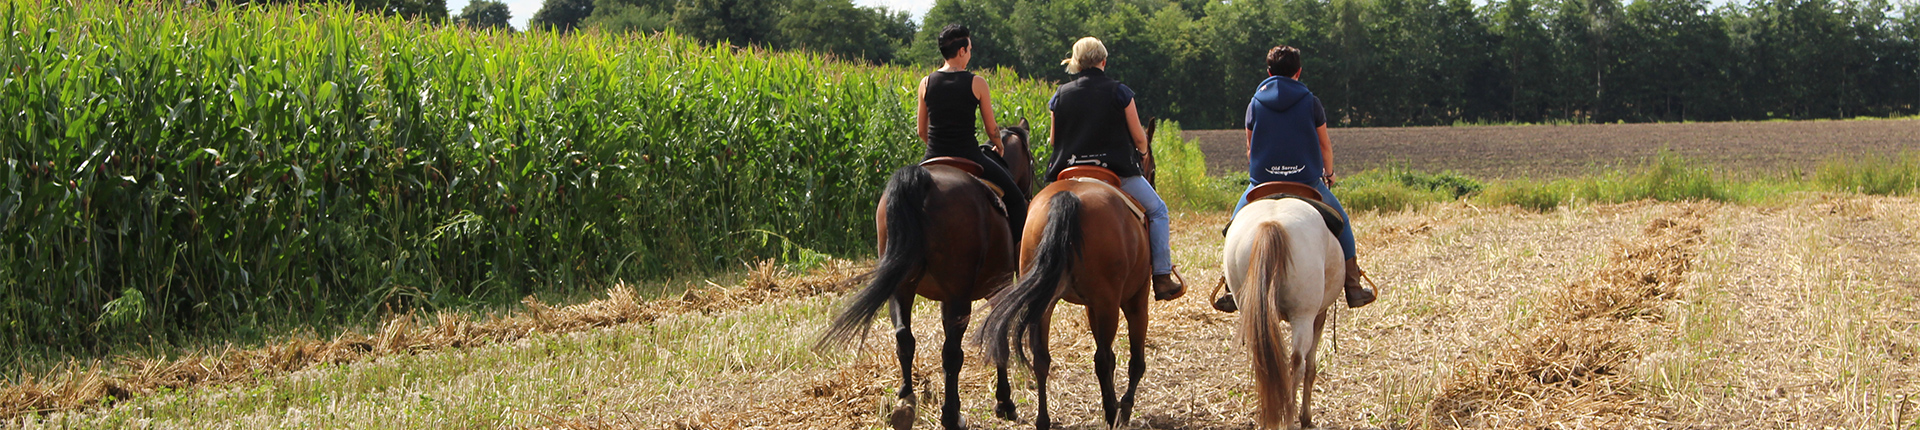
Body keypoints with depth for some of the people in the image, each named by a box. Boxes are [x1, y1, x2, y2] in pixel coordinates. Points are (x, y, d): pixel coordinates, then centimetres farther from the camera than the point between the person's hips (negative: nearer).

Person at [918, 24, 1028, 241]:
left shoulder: (926, 83, 2)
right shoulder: (977, 83, -8)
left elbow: (922, 131, 10)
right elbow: (992, 129, -1)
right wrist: (999, 146, 21)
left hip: (934, 158, 3)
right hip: (968, 156, -3)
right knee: (1016, 199, 15)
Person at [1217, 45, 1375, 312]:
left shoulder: (1255, 103, 3)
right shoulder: (1310, 102, -1)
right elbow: (1325, 145, 7)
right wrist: (1328, 174, 26)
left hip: (1263, 181, 1)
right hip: (1307, 179, -1)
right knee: (1340, 222, 20)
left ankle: (1233, 292, 15)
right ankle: (1353, 289, 17)